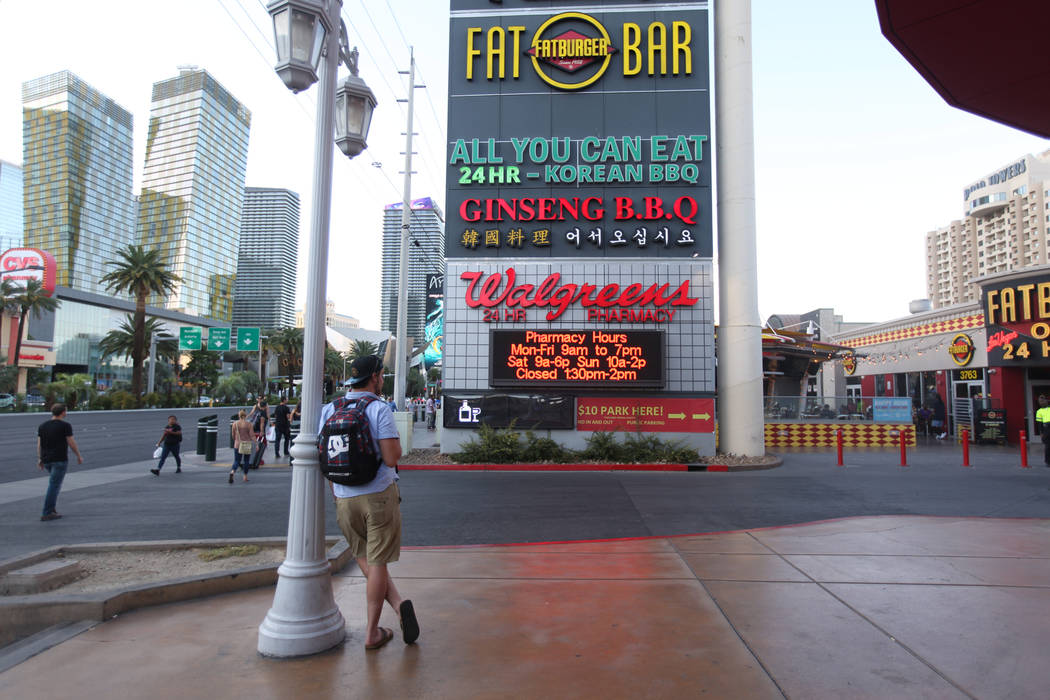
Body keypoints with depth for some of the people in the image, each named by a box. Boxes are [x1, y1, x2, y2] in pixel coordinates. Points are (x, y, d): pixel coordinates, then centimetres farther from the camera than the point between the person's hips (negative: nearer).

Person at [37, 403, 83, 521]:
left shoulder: (43, 426, 8)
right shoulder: (65, 426, -9)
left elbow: (39, 444, 6)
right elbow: (71, 443, -9)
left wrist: (39, 459, 9)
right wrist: (79, 456, 1)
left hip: (46, 460, 7)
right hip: (60, 459, -7)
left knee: (55, 482, 24)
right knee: (54, 485, -4)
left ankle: (52, 507, 16)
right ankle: (46, 513, -4)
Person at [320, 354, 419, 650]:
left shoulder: (328, 410, 4)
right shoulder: (379, 409, -12)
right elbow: (391, 458, -19)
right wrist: (397, 440, 2)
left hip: (345, 500, 4)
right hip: (379, 495, -4)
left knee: (364, 558, 20)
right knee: (377, 562, 6)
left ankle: (398, 604, 9)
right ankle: (372, 633, 14)